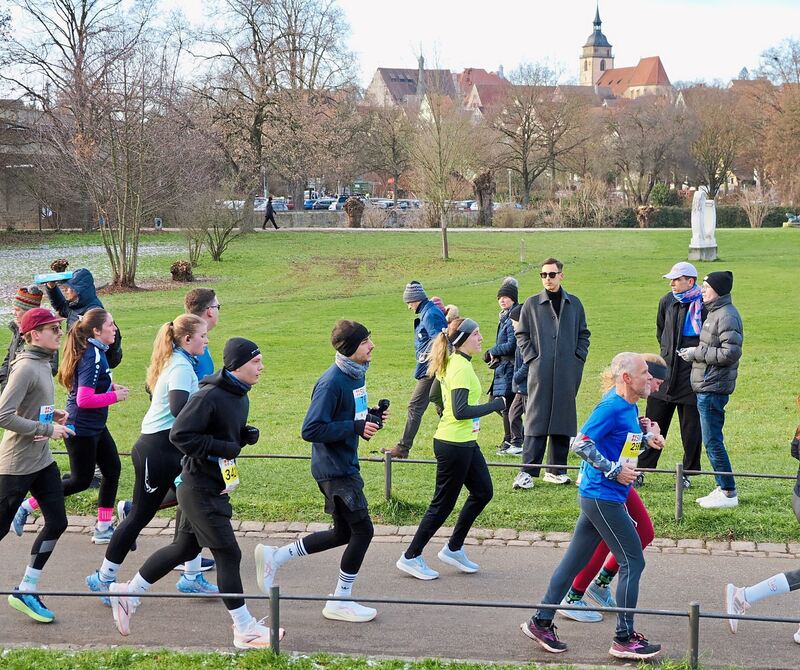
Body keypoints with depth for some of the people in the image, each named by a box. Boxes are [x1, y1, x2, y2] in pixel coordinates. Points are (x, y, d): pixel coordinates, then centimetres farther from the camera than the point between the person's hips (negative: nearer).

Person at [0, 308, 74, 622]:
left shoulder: (43, 364, 7)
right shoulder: (26, 368, -20)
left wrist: (53, 413, 2)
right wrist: (47, 428, -21)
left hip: (42, 461, 9)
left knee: (57, 523, 7)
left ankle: (26, 591, 16)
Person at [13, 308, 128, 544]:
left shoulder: (96, 351, 6)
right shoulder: (93, 356, -24)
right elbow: (84, 399, -29)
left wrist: (111, 387, 4)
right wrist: (115, 396, -19)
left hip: (95, 427, 9)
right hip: (81, 429, -9)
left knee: (112, 469, 10)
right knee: (81, 480, 3)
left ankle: (104, 529, 16)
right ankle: (27, 506, 13)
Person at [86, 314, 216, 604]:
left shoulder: (177, 362, 12)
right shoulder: (181, 367, -19)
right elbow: (179, 408, -35)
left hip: (171, 450, 10)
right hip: (157, 452, -10)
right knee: (140, 515, 2)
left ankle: (191, 577, 17)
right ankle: (103, 578, 16)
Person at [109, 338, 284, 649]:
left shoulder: (240, 396, 8)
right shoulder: (209, 396, -22)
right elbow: (180, 434, -24)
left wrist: (247, 435, -1)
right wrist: (222, 448, -24)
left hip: (217, 487, 10)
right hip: (200, 488, -10)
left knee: (185, 547, 19)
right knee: (228, 553, -5)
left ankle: (128, 592, 32)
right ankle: (244, 629, 4)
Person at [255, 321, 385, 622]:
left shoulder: (356, 374, 7)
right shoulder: (331, 382, -22)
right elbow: (311, 429, -24)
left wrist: (372, 416, 0)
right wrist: (356, 427, -25)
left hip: (345, 464, 10)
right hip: (335, 469, -10)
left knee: (343, 533, 15)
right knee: (362, 530, -3)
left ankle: (274, 556, 23)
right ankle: (340, 601, 10)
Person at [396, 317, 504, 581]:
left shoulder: (450, 363, 9)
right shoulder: (461, 367, -21)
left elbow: (436, 396, 20)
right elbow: (460, 411, -27)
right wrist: (496, 404, -20)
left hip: (465, 443, 10)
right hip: (454, 445, -10)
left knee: (483, 492, 15)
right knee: (443, 504, 1)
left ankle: (453, 549, 23)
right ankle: (411, 557, 13)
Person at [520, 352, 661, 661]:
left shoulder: (628, 406, 11)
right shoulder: (611, 406, -18)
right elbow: (580, 443, -21)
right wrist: (615, 470, -19)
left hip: (598, 497, 9)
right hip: (602, 498, -9)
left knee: (575, 561, 14)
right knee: (633, 562, -4)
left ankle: (541, 622, 23)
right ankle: (624, 639, 4)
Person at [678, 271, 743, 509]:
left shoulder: (727, 316, -15)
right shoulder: (714, 313, 16)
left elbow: (730, 353, -22)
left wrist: (697, 353, -16)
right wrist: (695, 353, 9)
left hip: (713, 388, -10)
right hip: (707, 386, 10)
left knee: (712, 441, -6)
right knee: (712, 440, 15)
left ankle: (729, 493, 1)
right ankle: (722, 488, 22)